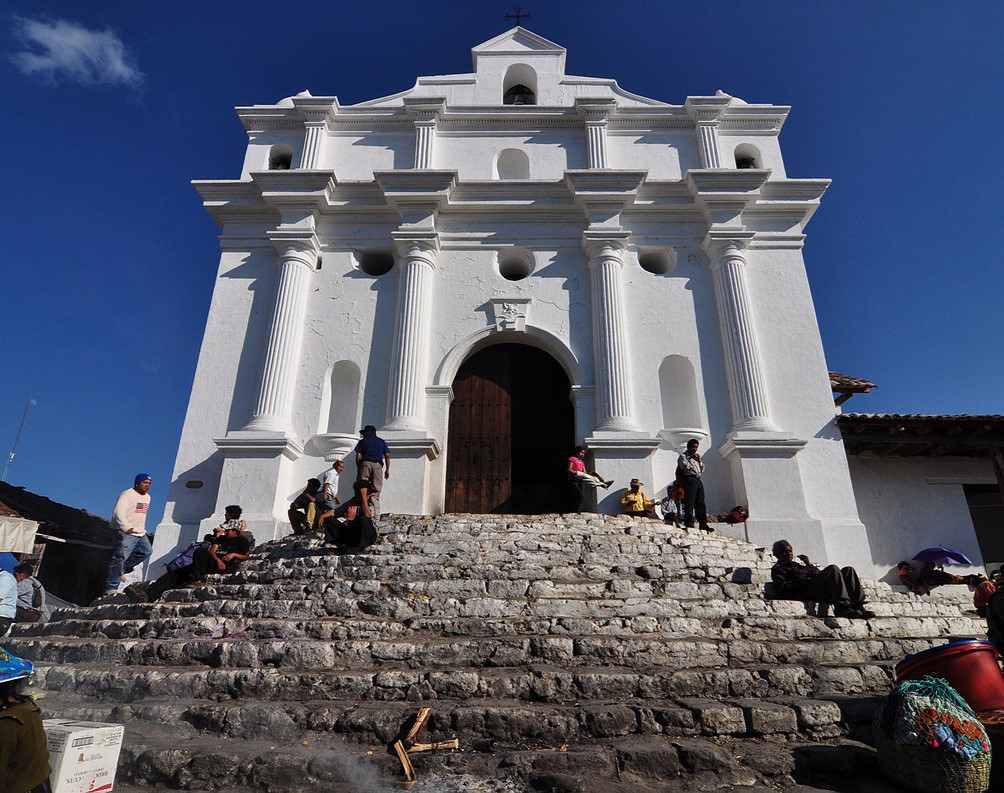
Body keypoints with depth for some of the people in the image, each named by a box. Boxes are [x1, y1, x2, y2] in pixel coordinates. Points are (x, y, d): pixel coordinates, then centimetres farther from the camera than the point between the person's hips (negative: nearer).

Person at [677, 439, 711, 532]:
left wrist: (699, 460, 11)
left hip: (698, 480, 7)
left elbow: (702, 470, 25)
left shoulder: (697, 457, 30)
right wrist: (691, 458, 4)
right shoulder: (683, 456, 9)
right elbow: (685, 466, -10)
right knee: (689, 502, -12)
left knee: (700, 503, 1)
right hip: (689, 479, -7)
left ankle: (703, 524, 1)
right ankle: (689, 523, -14)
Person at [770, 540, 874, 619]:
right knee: (833, 568, -27)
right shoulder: (777, 569, 14)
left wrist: (809, 565, 13)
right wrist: (802, 581, -15)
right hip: (808, 591, -8)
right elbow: (782, 588, -5)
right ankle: (842, 607, -39)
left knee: (849, 570, -5)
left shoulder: (798, 565, 38)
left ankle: (859, 607, -18)